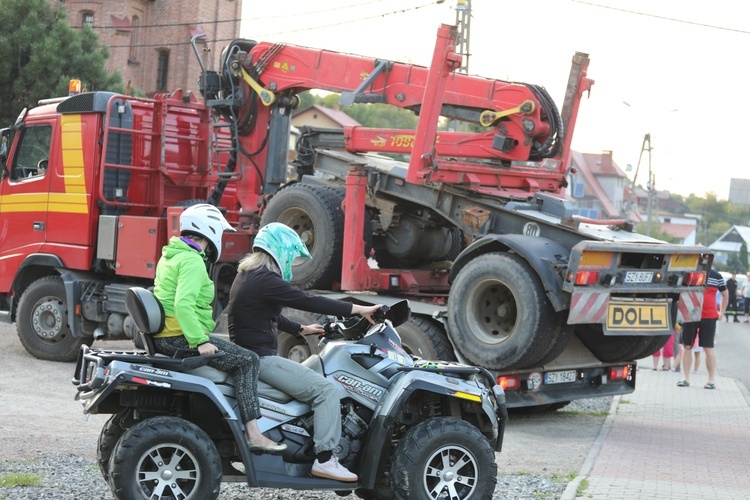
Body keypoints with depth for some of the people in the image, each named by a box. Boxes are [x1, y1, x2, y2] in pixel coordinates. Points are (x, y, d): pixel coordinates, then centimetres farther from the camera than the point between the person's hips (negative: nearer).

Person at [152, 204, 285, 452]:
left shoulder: (170, 255, 17)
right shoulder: (192, 261, -15)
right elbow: (183, 304, -28)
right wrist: (199, 341, -29)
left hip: (163, 336, 11)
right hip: (180, 337, -11)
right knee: (247, 360, -10)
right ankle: (252, 434, -18)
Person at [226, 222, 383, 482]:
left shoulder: (246, 275, 15)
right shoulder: (265, 280, -17)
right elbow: (309, 302, -21)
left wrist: (301, 329, 26)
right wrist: (359, 309, -18)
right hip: (260, 359, -11)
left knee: (312, 376, 24)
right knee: (326, 390, -15)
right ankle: (324, 459, -15)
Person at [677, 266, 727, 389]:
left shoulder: (716, 276, 3)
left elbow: (725, 294, 17)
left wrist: (721, 312, 11)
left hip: (709, 316, -1)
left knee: (708, 348, -2)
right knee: (687, 347, 4)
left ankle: (711, 380, 6)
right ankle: (686, 379, 12)